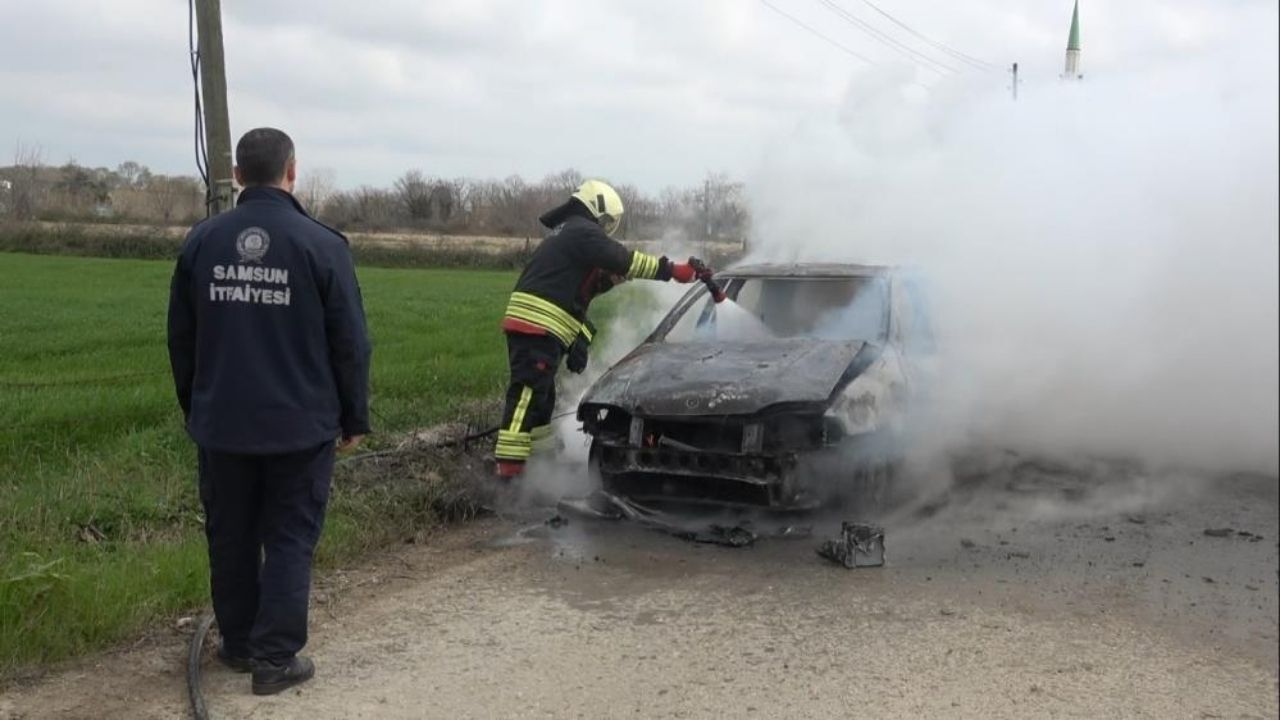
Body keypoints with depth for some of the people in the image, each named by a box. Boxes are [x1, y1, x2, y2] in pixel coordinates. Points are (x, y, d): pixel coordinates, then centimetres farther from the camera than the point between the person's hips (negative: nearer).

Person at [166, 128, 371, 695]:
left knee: (231, 538, 16)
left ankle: (238, 643, 29)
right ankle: (276, 659, 7)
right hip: (300, 426, -3)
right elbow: (350, 343, -9)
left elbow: (180, 338, 9)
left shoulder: (202, 240, 1)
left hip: (222, 424, 4)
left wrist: (193, 407, 21)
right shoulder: (321, 244, -11)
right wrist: (354, 419, 2)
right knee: (288, 540, 5)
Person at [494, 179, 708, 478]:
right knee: (527, 394, -15)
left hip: (527, 325, 10)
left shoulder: (565, 233, 26)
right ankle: (508, 468, -18)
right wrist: (672, 270, -10)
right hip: (538, 326, -10)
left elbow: (579, 283, 25)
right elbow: (624, 260, -12)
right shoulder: (582, 231, -6)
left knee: (541, 396, 16)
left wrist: (611, 276, 11)